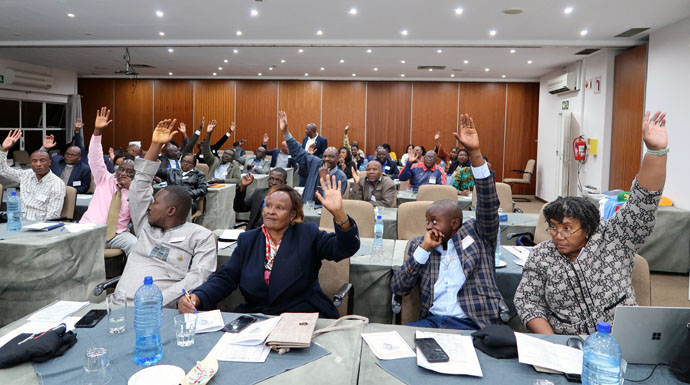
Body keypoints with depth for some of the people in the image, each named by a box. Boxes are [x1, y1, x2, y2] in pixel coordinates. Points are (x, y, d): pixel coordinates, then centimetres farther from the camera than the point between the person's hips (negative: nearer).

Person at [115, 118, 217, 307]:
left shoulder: (201, 237, 4)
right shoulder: (145, 226, 22)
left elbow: (198, 276, -9)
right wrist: (155, 146, 19)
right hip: (117, 303, 5)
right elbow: (139, 187, 23)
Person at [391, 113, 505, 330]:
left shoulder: (476, 234, 9)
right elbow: (398, 288, 5)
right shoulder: (419, 244, 14)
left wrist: (475, 152, -15)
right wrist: (424, 248, -4)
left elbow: (488, 204, -7)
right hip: (432, 321, 3)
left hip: (474, 324, -3)